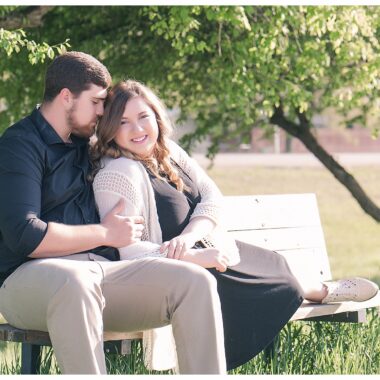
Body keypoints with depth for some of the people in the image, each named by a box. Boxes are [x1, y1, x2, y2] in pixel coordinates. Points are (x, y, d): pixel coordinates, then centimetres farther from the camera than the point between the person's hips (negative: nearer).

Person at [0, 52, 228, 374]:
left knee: (196, 281, -14)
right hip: (32, 275, -7)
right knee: (74, 280, -43)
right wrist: (106, 234, -6)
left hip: (101, 270, 7)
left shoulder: (81, 144, 23)